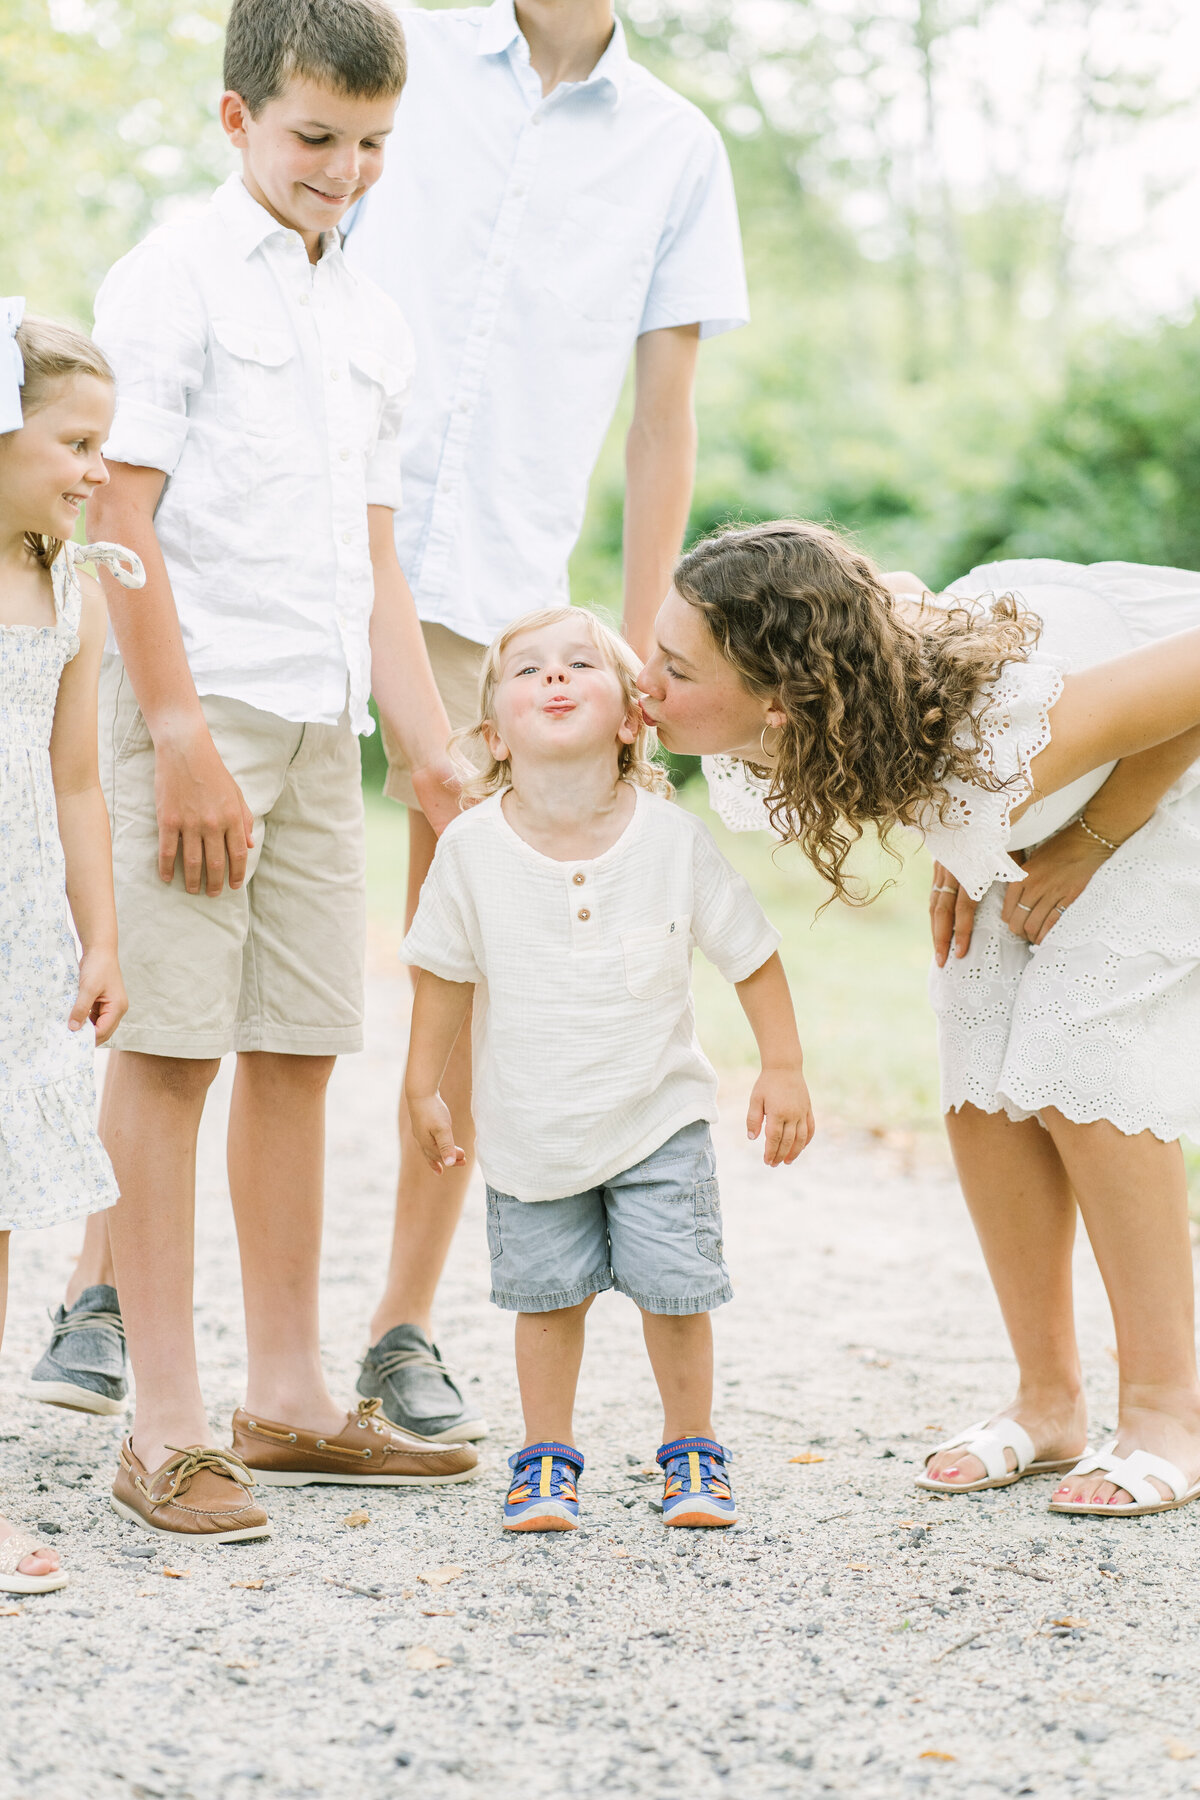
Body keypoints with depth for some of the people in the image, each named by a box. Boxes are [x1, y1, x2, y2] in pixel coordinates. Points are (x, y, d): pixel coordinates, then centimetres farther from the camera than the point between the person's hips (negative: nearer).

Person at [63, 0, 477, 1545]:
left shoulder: (372, 324, 17)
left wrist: (438, 755, 12)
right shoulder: (172, 280, -4)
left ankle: (287, 1400, 18)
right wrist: (182, 734, -16)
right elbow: (121, 518, -10)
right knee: (170, 1048, -6)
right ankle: (165, 1427, -1)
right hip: (191, 707, -7)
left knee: (300, 1048, 9)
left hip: (320, 723, 7)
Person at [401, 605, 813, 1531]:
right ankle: (547, 1458, 25)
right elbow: (447, 973, 0)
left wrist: (785, 1069, -4)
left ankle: (692, 1451, 21)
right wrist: (423, 1088, 3)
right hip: (532, 1130, 1)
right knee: (548, 1292, 8)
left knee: (675, 1289, 0)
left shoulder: (672, 838, -14)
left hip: (659, 1116, -1)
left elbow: (751, 955, -4)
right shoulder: (473, 847, -12)